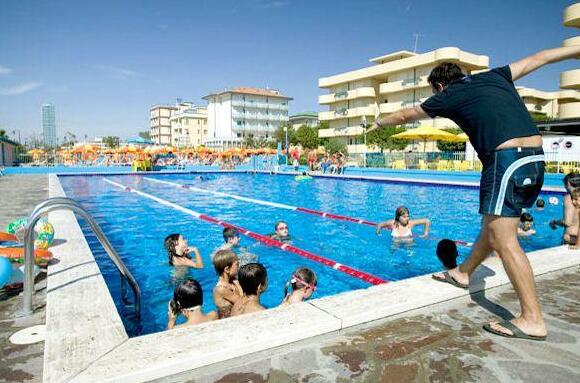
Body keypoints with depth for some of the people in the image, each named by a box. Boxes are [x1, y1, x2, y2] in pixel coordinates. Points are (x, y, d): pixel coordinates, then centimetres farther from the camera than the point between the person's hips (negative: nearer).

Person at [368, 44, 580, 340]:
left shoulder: (447, 96, 5)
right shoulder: (494, 77, 20)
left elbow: (405, 116, 19)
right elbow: (538, 58, 30)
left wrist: (380, 122, 36)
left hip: (506, 159, -8)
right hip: (535, 158, 9)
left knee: (504, 240, -6)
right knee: (492, 226, 19)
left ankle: (533, 320, -4)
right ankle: (462, 273, 36)